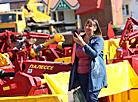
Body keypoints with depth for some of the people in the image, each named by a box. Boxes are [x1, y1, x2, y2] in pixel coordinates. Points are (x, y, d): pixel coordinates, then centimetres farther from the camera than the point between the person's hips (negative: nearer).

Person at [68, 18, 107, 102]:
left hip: (93, 74, -6)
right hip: (81, 74, 6)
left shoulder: (98, 40, -3)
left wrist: (82, 44, -23)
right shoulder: (80, 39, 15)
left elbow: (94, 54, -18)